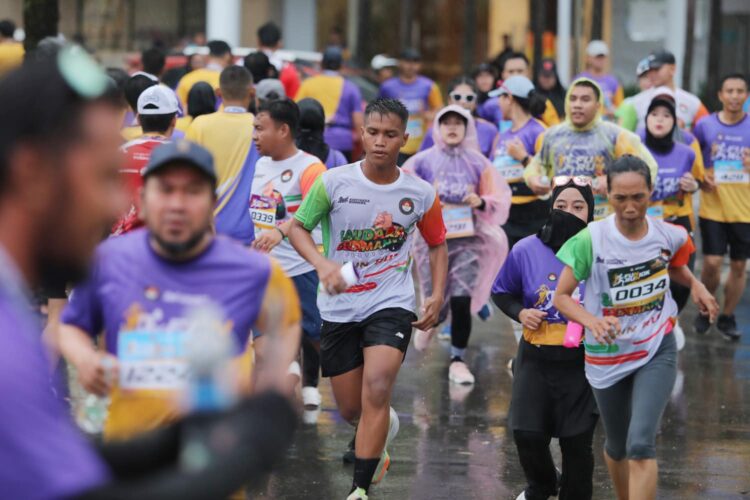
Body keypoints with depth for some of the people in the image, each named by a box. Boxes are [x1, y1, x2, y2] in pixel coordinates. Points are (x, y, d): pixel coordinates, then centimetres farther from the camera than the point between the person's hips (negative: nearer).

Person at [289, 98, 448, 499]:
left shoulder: (421, 194, -4)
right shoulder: (333, 182, -9)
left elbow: (437, 244, 12)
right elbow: (298, 227, -1)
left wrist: (437, 295, -1)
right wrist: (322, 264, -20)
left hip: (392, 304, -1)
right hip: (339, 308, 1)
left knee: (376, 389, -23)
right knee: (350, 409, 9)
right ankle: (382, 432, 48)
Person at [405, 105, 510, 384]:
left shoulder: (477, 163, 5)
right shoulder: (423, 162, 2)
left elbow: (501, 198, 6)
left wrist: (481, 202, -13)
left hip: (467, 240, 0)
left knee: (462, 301, -10)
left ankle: (458, 360, 1)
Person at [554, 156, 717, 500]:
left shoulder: (670, 236, -8)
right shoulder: (591, 240, -17)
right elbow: (561, 297, -13)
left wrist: (695, 285, -3)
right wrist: (593, 322, -32)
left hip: (657, 351, 0)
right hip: (607, 357, 0)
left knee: (641, 443, -18)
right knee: (617, 446, 16)